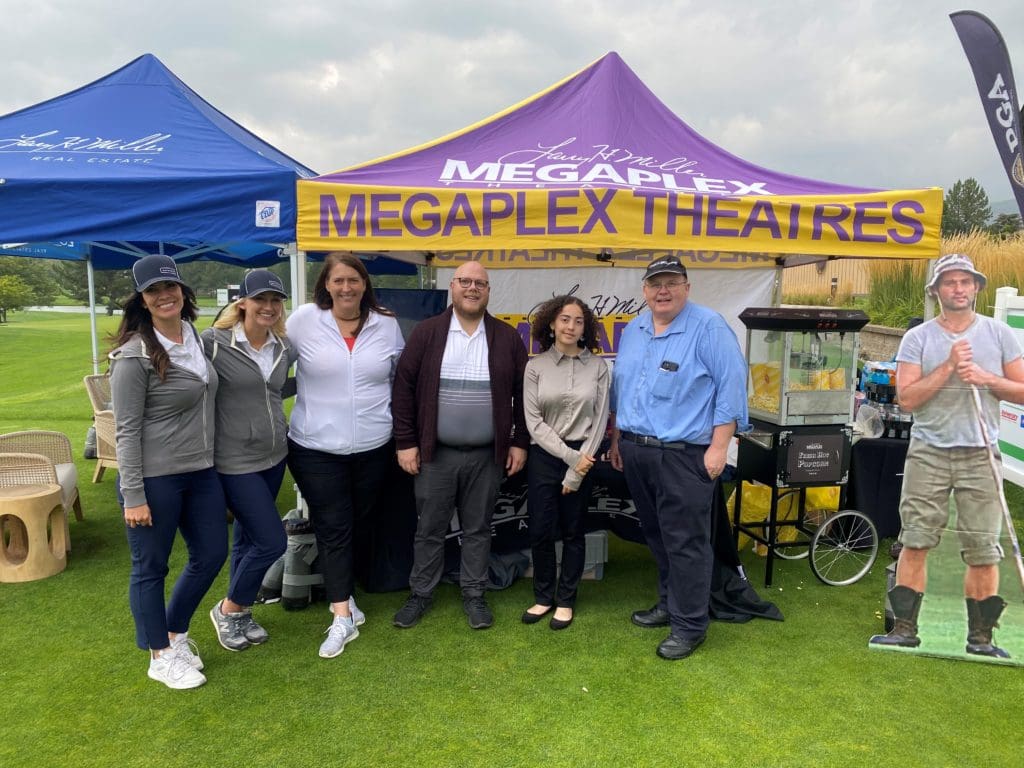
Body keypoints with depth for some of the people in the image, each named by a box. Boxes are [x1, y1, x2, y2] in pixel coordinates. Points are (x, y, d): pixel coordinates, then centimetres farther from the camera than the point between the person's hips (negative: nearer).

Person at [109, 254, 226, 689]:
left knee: (211, 555, 16)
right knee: (150, 567, 9)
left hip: (201, 472, 8)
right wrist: (133, 496, -16)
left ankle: (176, 634, 38)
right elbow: (126, 430, -15)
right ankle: (161, 657, 27)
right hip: (154, 477, -7)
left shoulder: (196, 337, 6)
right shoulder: (135, 356, -15)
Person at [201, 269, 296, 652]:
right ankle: (228, 609, 20)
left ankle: (240, 613, 36)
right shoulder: (213, 343, -15)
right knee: (272, 542, -6)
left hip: (274, 456, 6)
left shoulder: (285, 349, 4)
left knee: (248, 539, 18)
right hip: (235, 461, -6)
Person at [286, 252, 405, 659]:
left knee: (357, 522, 16)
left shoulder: (386, 324, 2)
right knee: (333, 529, 1)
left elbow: (400, 377, 12)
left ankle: (341, 590, 38)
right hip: (316, 448, -2)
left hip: (373, 447, 3)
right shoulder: (303, 320, -6)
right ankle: (343, 616, 9)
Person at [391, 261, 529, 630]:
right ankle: (420, 593, 27)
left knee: (478, 529, 12)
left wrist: (520, 442, 1)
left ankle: (474, 595, 27)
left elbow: (522, 392, 5)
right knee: (429, 528, 11)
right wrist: (406, 442, -5)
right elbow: (404, 387, -1)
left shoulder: (507, 337, 2)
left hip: (487, 455, 1)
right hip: (434, 453, 0)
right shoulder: (426, 332, -1)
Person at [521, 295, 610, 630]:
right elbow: (534, 422, -6)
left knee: (573, 532, 11)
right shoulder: (536, 366, -2)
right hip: (544, 457, 0)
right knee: (540, 531, 6)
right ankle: (543, 596, 27)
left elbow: (599, 420, -3)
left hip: (583, 458, 0)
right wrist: (569, 456, -13)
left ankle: (566, 600, 26)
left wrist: (578, 468, -7)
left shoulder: (597, 367, -2)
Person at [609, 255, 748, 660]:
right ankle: (669, 603, 34)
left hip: (684, 455, -7)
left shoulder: (709, 327, -9)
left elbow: (731, 386, -13)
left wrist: (718, 447, -16)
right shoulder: (632, 331, 12)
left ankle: (689, 624, 13)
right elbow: (618, 387, 20)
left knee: (685, 542, -1)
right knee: (657, 536, 17)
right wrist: (616, 437, 18)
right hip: (635, 452, 7)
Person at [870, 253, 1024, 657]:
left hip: (980, 455, 1)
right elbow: (907, 398, -6)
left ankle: (980, 637, 16)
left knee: (983, 551, 3)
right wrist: (948, 367, -13)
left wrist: (987, 379, -10)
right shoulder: (917, 338, 3)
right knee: (915, 543, -3)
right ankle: (905, 628, 6)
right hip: (928, 453, -1)